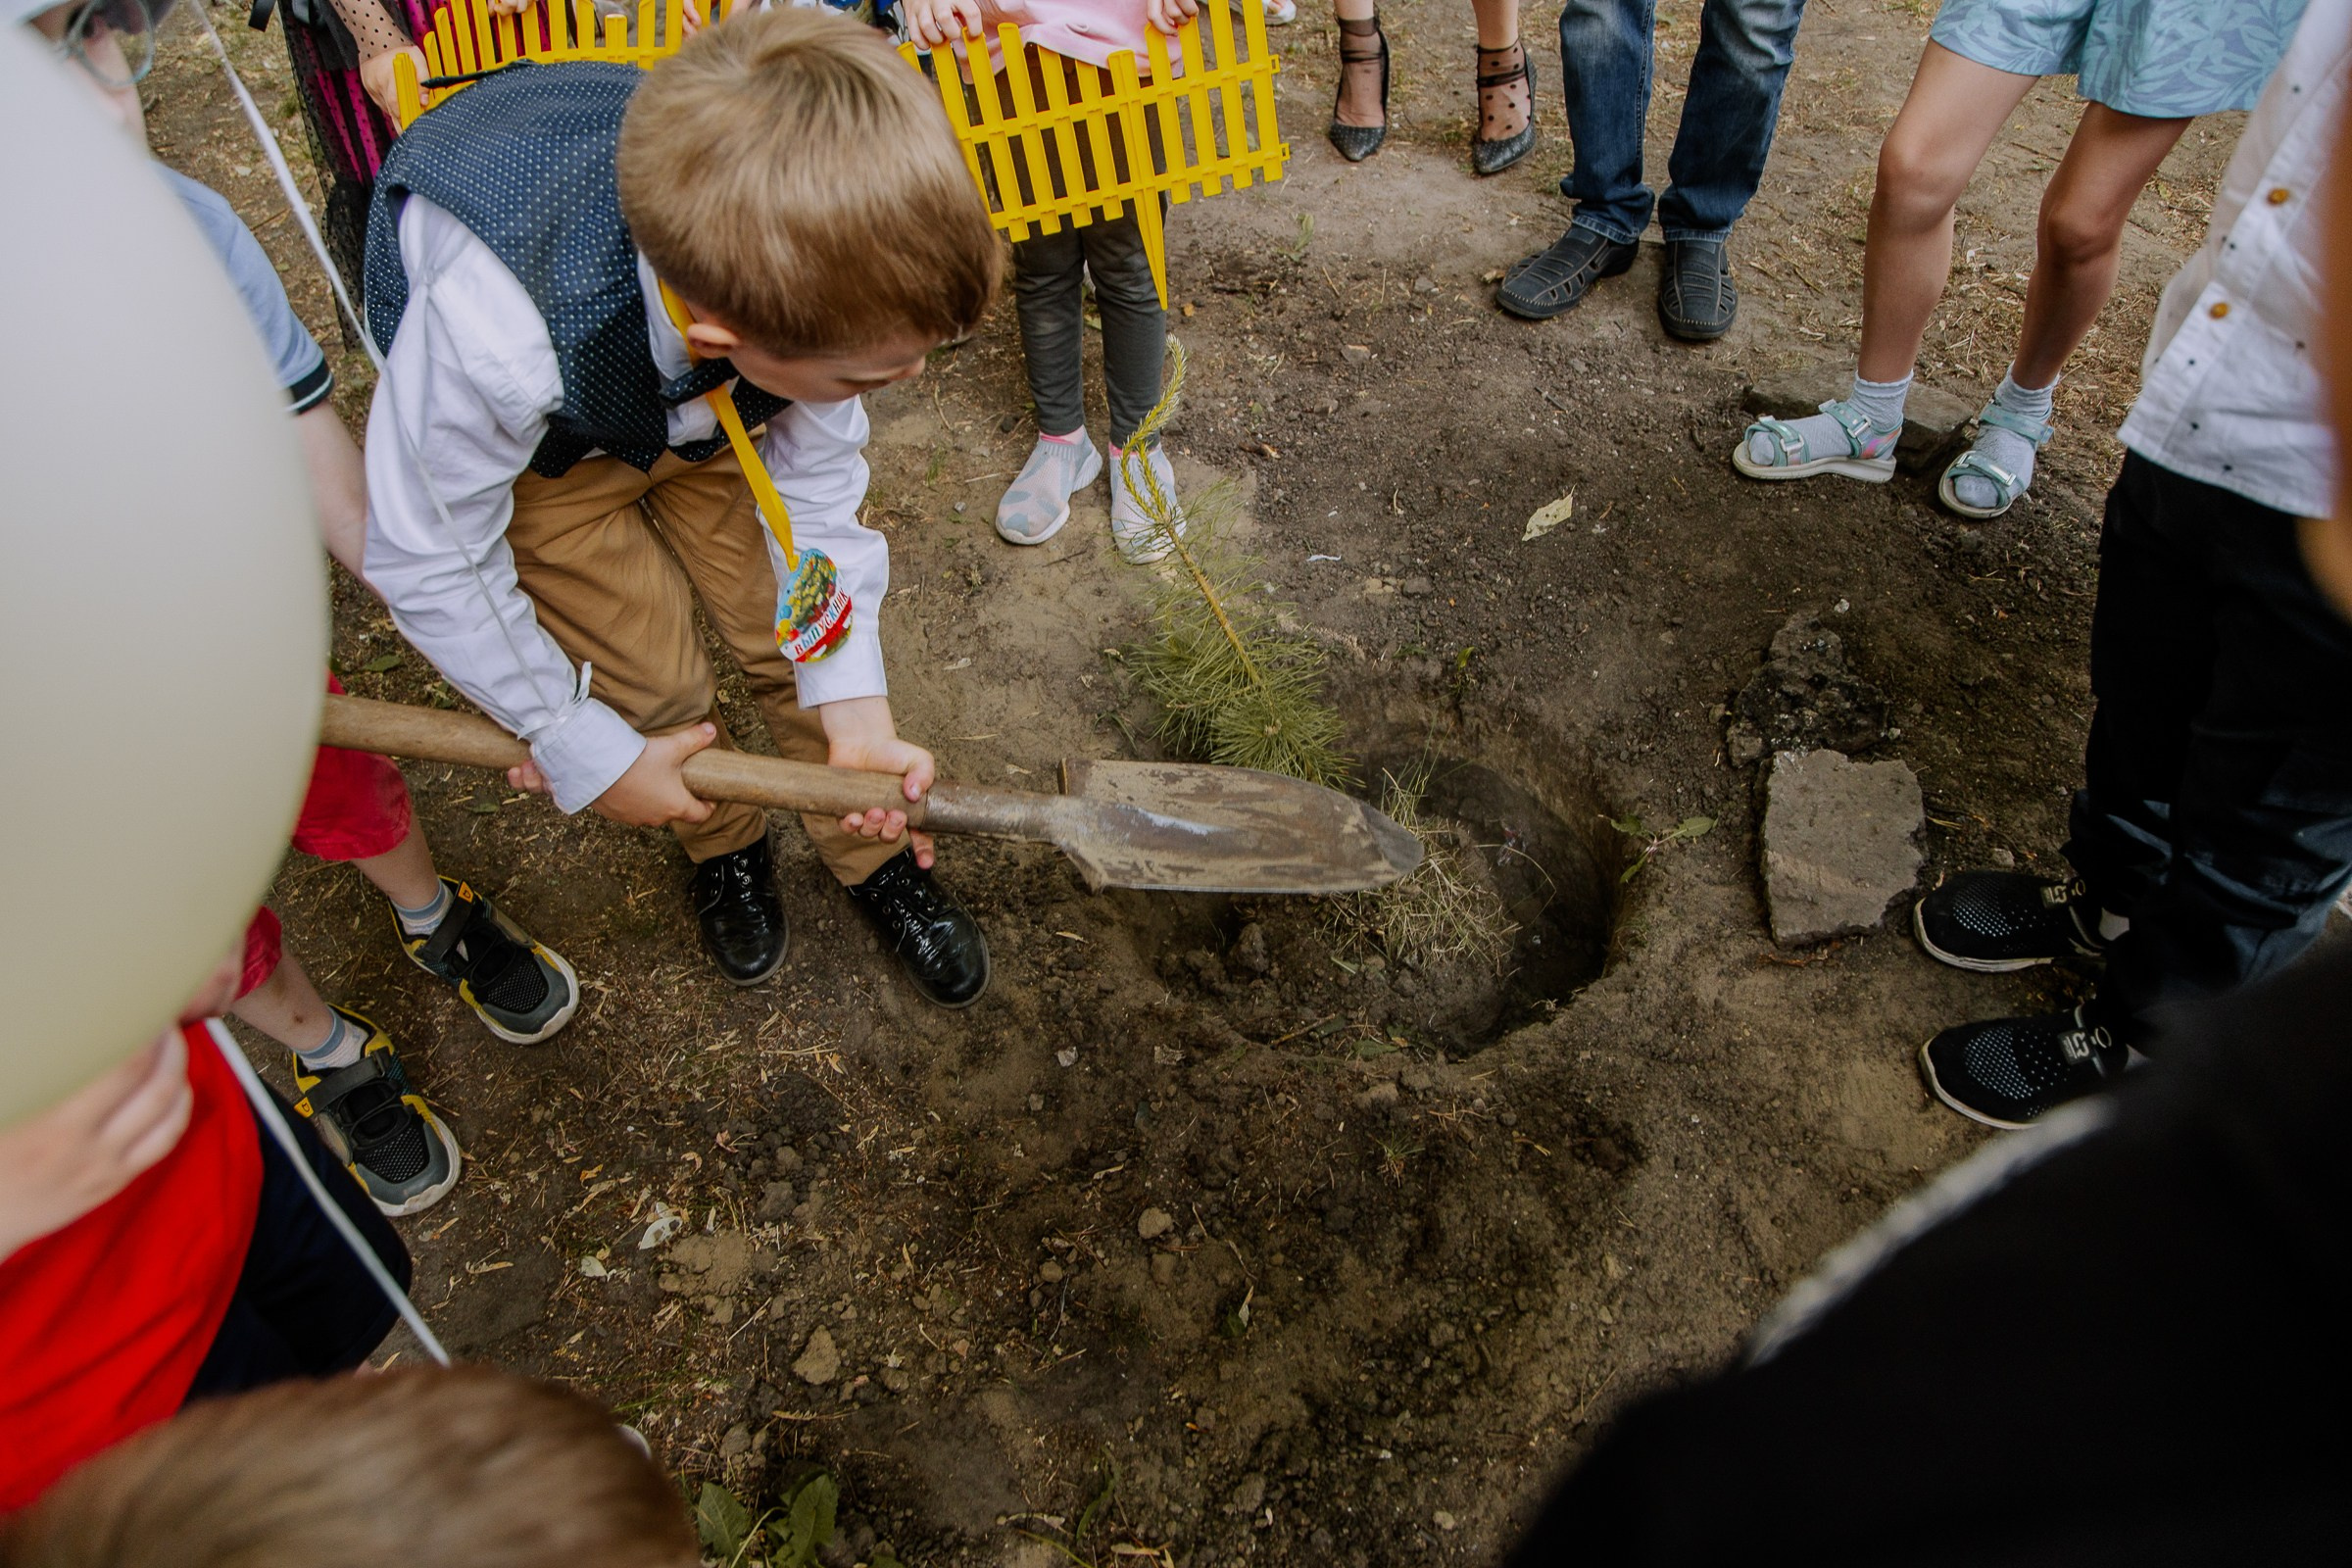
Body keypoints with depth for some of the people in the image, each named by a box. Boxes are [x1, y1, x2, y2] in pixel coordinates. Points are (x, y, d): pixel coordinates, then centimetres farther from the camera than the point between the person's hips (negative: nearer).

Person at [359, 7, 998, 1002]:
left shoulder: (806, 255, -35)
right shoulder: (490, 339, -47)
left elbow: (814, 473, -17)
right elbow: (428, 561, -27)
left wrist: (852, 703, -18)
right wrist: (591, 755, -18)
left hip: (708, 406, 3)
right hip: (535, 442, -2)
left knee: (793, 636, -2)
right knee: (658, 684, -3)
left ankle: (872, 858, 25)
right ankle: (722, 847, 31)